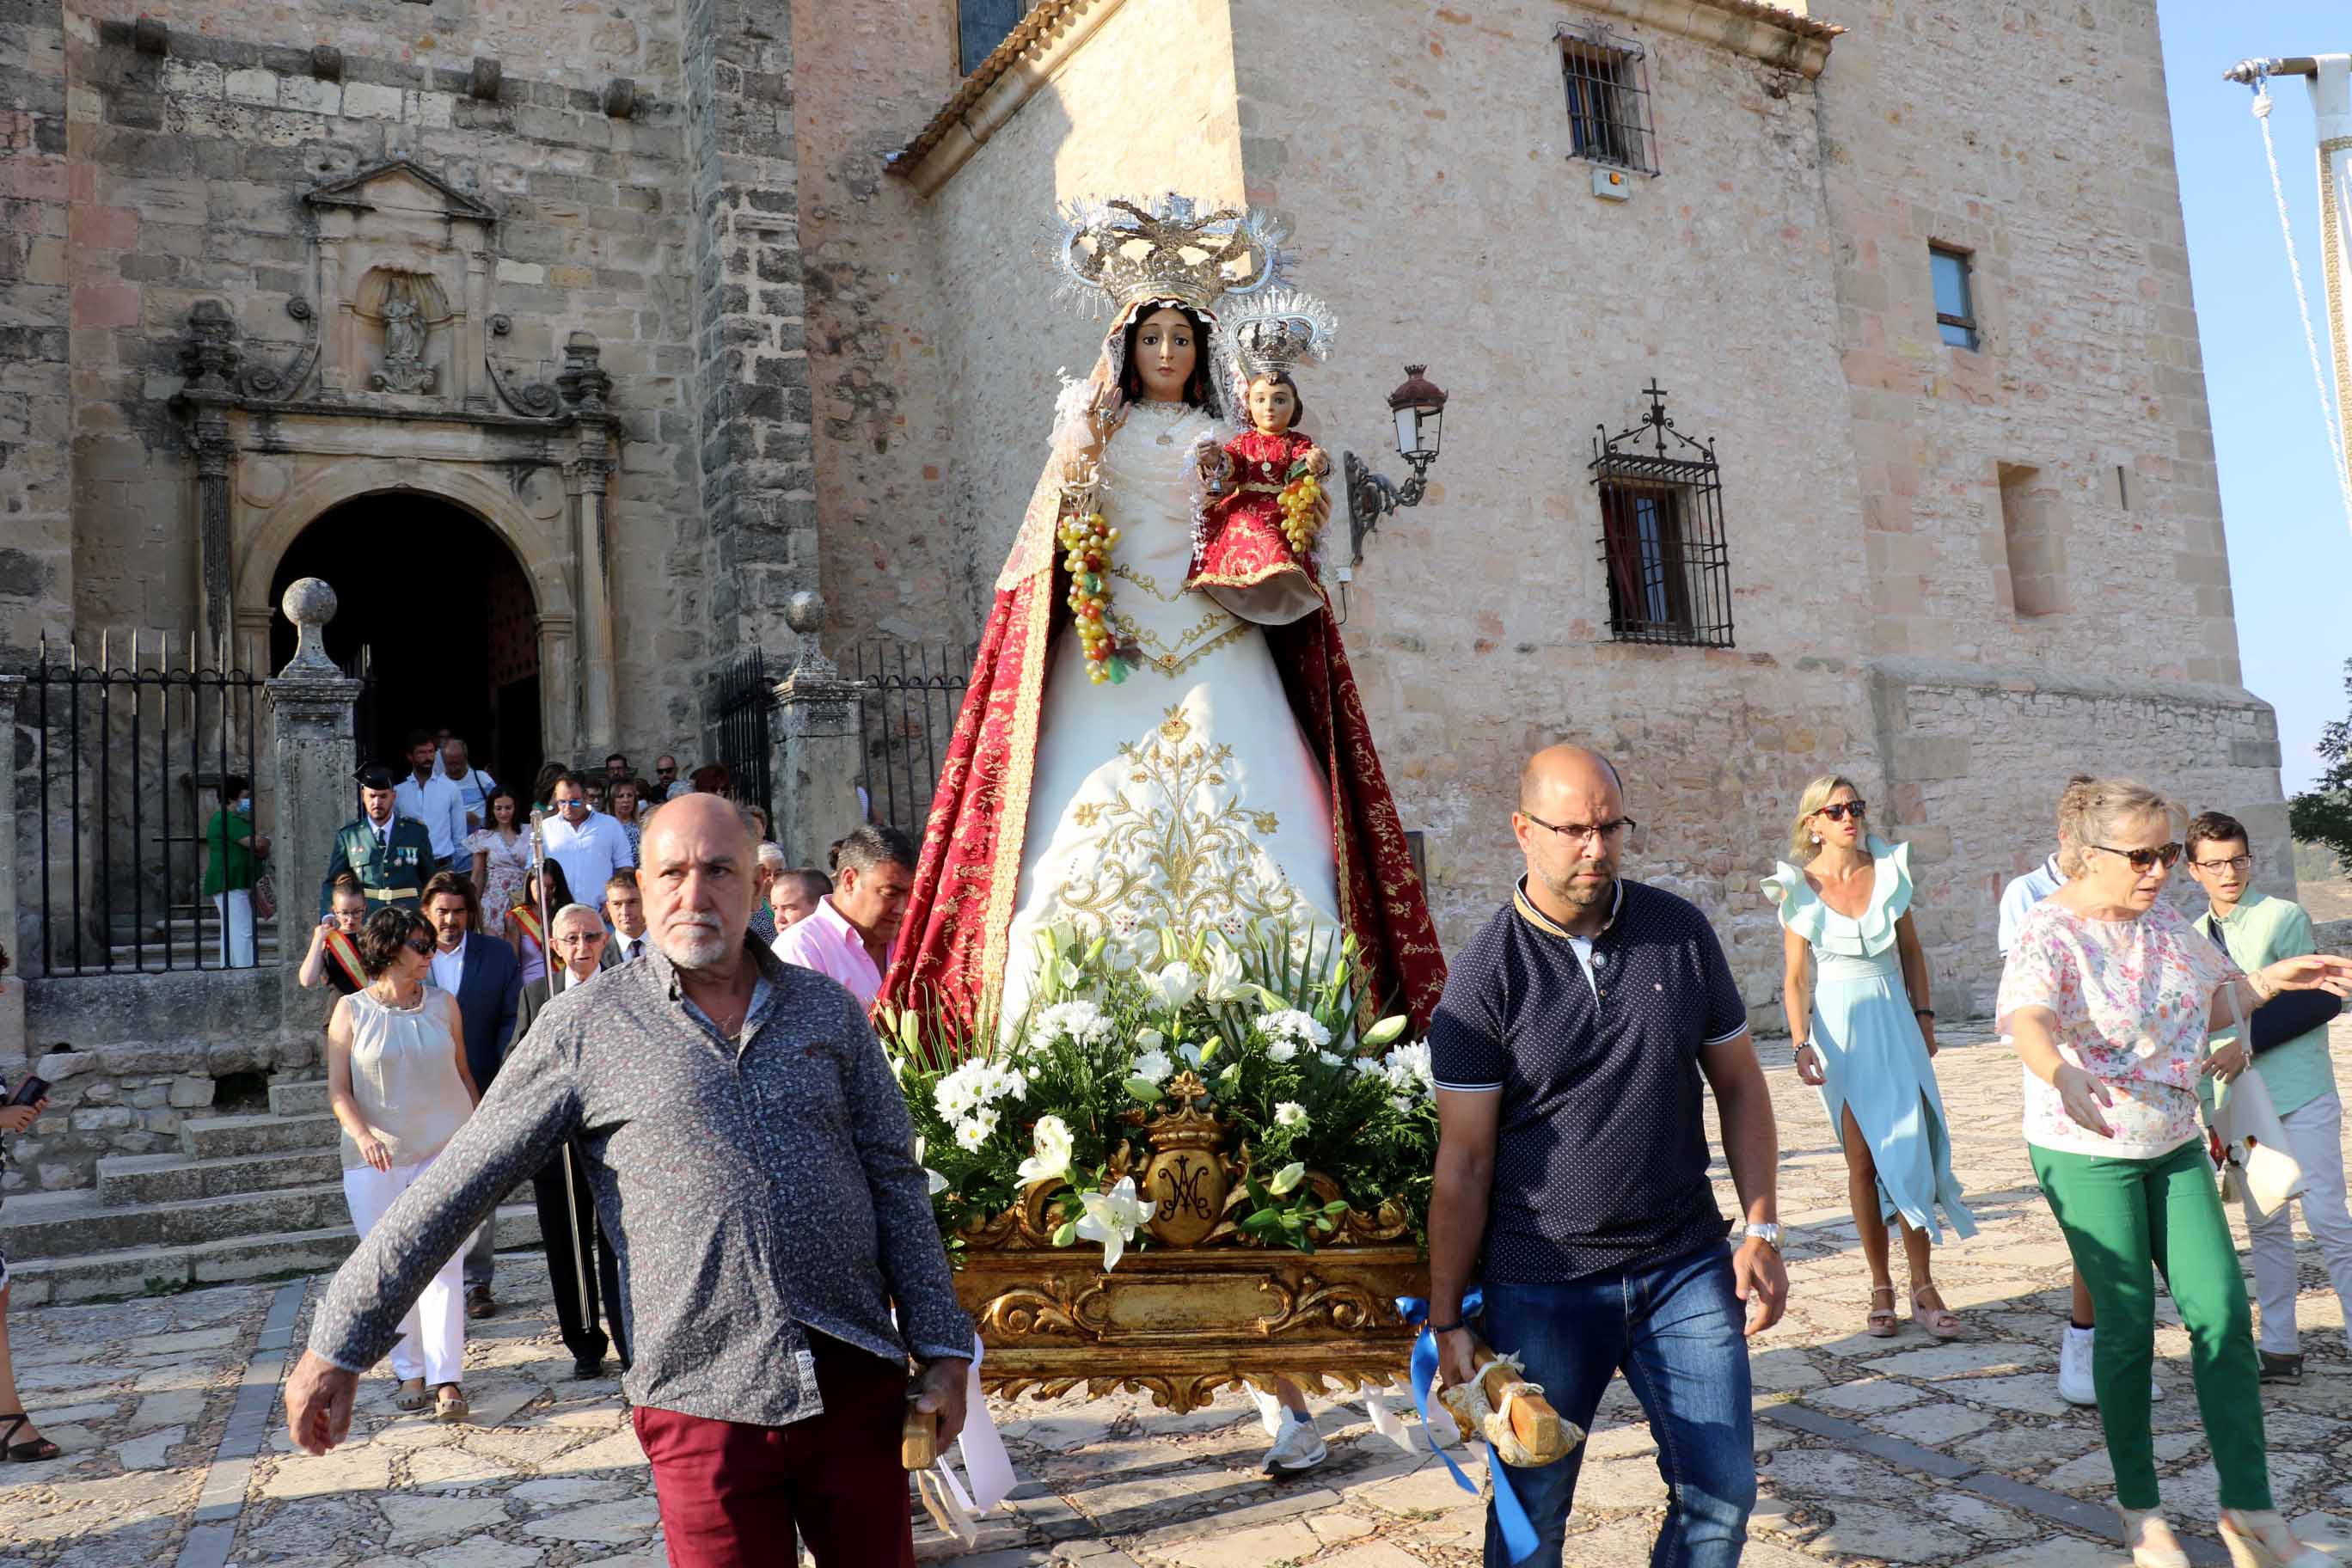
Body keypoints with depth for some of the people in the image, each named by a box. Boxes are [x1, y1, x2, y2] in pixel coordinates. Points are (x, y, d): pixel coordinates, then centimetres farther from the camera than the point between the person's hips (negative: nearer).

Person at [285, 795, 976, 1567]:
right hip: (703, 1401, -2)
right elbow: (458, 1185, 0)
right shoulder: (583, 1027, -2)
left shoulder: (830, 1009, 5)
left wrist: (945, 1348, 3)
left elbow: (895, 1179, 6)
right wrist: (340, 1343, 0)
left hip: (857, 1380, 2)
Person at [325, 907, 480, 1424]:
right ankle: (410, 1373, 19)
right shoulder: (352, 1010, 0)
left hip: (444, 1150, 0)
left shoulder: (443, 1004, 6)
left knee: (441, 1264, -7)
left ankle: (447, 1380, -7)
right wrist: (362, 1135, -18)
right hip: (375, 1159, 0)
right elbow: (338, 1090, -2)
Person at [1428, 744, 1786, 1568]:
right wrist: (1447, 1320, -8)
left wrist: (1762, 1230, 2)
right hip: (1541, 1285, -3)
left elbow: (1739, 1085, 9)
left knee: (1722, 1493, 6)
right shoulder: (1484, 976, -10)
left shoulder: (1680, 931, 0)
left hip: (1685, 1265, 3)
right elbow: (1463, 1161, -8)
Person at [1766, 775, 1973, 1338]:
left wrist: (1923, 1015, 9)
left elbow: (1911, 949, 13)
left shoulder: (1888, 868, 3)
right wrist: (1802, 1044, -12)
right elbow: (1795, 977, -3)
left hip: (1894, 1017, 2)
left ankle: (1923, 1286, 3)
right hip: (1839, 1025, -2)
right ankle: (1881, 1287, 11)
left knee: (1910, 1148, -5)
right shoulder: (1800, 888, -3)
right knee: (1862, 1160, 2)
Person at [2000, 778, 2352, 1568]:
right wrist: (2062, 1075, -59)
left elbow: (2211, 1000, 21)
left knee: (2222, 1312, 1)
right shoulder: (2050, 934, -20)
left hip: (2174, 1146, 6)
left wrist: (2274, 977, 5)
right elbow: (2026, 1019, -40)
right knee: (2128, 1324, 1)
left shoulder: (2163, 919, 3)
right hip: (2087, 1153, -6)